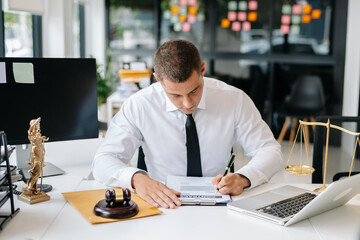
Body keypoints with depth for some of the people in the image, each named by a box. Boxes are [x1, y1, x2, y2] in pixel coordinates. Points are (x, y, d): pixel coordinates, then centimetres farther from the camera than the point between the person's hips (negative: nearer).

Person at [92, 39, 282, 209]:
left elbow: (269, 150, -2)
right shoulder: (139, 106, -10)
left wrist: (242, 178, -23)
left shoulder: (235, 100, -7)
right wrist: (137, 179, -32)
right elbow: (103, 161, -11)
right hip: (164, 205, 1)